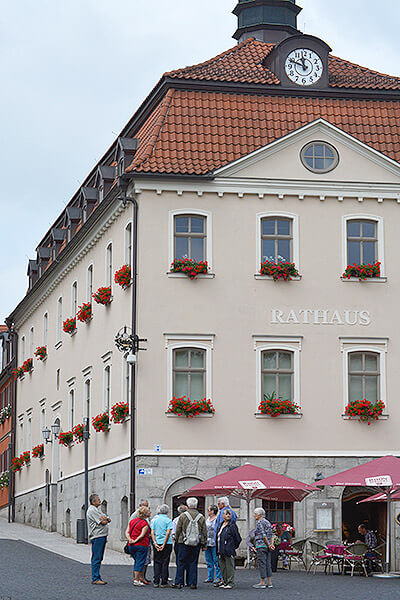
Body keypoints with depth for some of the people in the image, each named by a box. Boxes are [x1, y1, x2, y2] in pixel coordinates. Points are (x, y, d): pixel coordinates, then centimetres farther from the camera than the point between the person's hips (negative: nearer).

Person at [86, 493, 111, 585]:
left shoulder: (97, 510, 21)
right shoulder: (92, 510, -11)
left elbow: (108, 520, 17)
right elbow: (103, 522, -16)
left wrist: (106, 519, -5)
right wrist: (105, 520, 5)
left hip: (102, 536, 10)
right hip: (97, 536, -10)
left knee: (99, 558, 12)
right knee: (96, 559, -9)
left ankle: (97, 578, 16)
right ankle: (95, 579, -8)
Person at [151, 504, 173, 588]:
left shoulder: (154, 520, 6)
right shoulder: (168, 520, -4)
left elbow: (152, 533, 0)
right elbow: (168, 533, -11)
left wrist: (155, 543, -5)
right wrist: (164, 545, -10)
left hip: (157, 543, 3)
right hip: (167, 543, -3)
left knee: (157, 563, 8)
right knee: (165, 563, 2)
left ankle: (156, 582, 3)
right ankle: (164, 582, 2)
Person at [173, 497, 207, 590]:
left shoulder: (183, 516, -4)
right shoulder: (201, 517, 3)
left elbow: (178, 530, -1)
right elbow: (204, 532, 6)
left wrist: (177, 539, 13)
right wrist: (204, 544, 12)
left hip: (184, 543, -2)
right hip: (197, 544, 2)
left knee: (181, 563, 5)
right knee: (193, 563, 6)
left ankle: (178, 582, 4)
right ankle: (193, 583, 3)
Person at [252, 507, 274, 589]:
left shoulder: (259, 522, -11)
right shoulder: (267, 522, 17)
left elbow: (263, 535, -17)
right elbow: (271, 534, 12)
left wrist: (269, 545, -12)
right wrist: (271, 544, 3)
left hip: (261, 545, -9)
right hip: (267, 546, 9)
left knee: (262, 564, -7)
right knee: (268, 564, 9)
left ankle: (262, 583, -7)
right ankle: (269, 582, 10)